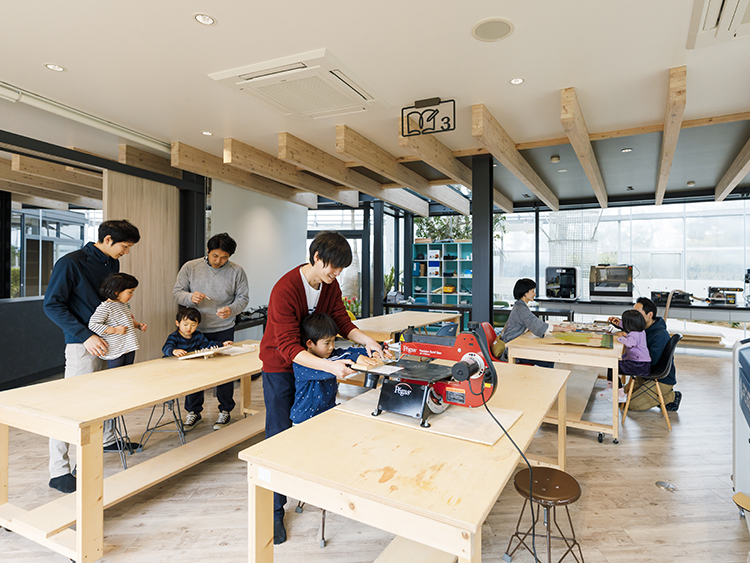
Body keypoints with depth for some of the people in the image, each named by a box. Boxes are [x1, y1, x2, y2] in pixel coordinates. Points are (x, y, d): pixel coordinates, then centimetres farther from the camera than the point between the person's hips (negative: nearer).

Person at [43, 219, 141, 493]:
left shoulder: (112, 264, 9)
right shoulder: (70, 263, -14)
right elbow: (52, 305, -15)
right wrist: (85, 335, -22)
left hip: (110, 339, 8)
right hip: (83, 344, -8)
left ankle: (107, 439, 42)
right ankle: (58, 471, 5)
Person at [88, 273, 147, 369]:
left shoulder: (125, 305, 11)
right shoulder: (105, 307, -15)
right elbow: (93, 325, -21)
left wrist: (138, 325, 10)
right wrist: (115, 330, -22)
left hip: (129, 347, 8)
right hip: (115, 351, -8)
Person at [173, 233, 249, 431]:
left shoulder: (237, 272, -3)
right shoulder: (190, 267, -2)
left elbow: (243, 298, -2)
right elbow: (177, 291, 1)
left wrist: (232, 309, -22)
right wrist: (190, 297, -21)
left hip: (224, 330, -1)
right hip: (195, 328, 1)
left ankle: (225, 411, 22)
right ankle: (193, 411, 26)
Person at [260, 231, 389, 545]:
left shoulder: (330, 284, -6)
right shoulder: (285, 289, -29)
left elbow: (341, 320, -3)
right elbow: (288, 347, -33)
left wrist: (366, 340, -22)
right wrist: (329, 366, -45)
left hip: (312, 363, 6)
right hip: (280, 367, -6)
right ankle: (275, 511, 18)